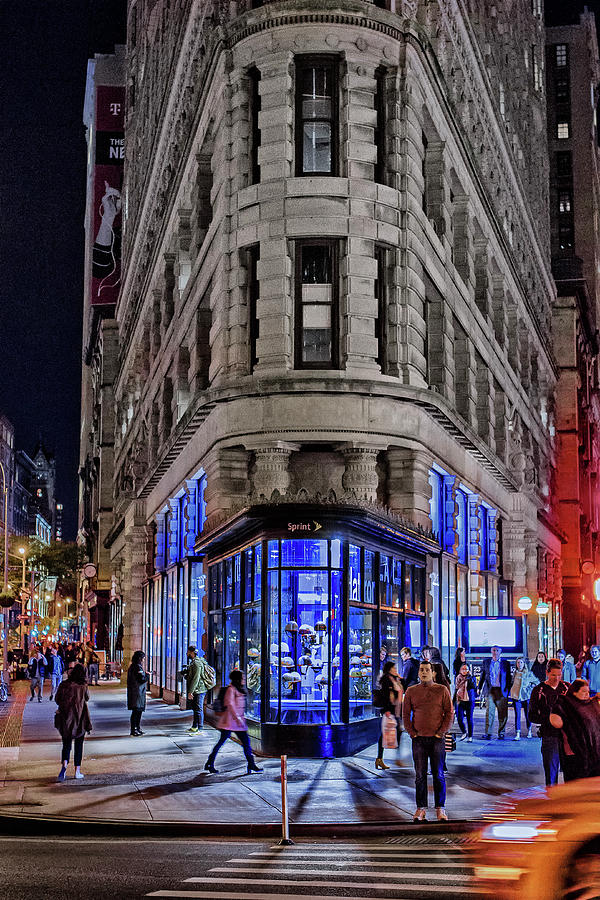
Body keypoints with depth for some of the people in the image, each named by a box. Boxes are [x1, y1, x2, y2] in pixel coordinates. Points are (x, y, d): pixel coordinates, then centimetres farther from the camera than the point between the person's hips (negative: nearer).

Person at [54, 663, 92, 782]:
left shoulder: (63, 685, -6)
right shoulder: (83, 686, -9)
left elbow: (57, 700, 3)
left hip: (65, 718, 1)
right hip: (80, 719, -1)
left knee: (66, 744, 8)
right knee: (79, 744, 13)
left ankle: (64, 765, -17)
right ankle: (77, 771, 13)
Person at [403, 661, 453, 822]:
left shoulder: (442, 690, 3)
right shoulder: (411, 691, 7)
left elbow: (449, 713, 2)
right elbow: (406, 714, 9)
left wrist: (441, 732, -6)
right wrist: (412, 733, -1)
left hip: (437, 738, -1)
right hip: (418, 739, 1)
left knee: (439, 774, 0)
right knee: (420, 775, 3)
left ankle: (440, 809, 6)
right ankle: (421, 809, 8)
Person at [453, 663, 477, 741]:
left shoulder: (471, 678, 1)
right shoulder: (458, 678, 10)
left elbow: (473, 687, -13)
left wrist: (469, 679, -21)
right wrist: (453, 701, 18)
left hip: (469, 701, -2)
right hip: (460, 701, 2)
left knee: (469, 719, 1)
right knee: (459, 719, -6)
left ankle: (470, 736, 13)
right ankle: (464, 733, 19)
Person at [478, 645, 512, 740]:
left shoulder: (506, 663, 8)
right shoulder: (486, 662, 12)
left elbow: (509, 677, 9)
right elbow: (482, 676, 16)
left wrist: (508, 689, 1)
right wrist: (480, 687, 13)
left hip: (501, 691, 0)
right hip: (490, 690, 0)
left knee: (502, 713, 2)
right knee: (489, 712, -5)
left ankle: (501, 733, 13)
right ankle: (488, 733, -2)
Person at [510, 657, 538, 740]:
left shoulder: (529, 674, -3)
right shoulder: (515, 673, 7)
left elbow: (537, 682, 7)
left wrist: (531, 689, 0)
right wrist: (510, 694, 12)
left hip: (526, 697, -2)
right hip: (516, 697, 2)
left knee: (528, 715, 5)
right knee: (517, 715, -5)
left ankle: (529, 731, 28)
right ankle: (517, 734, -6)